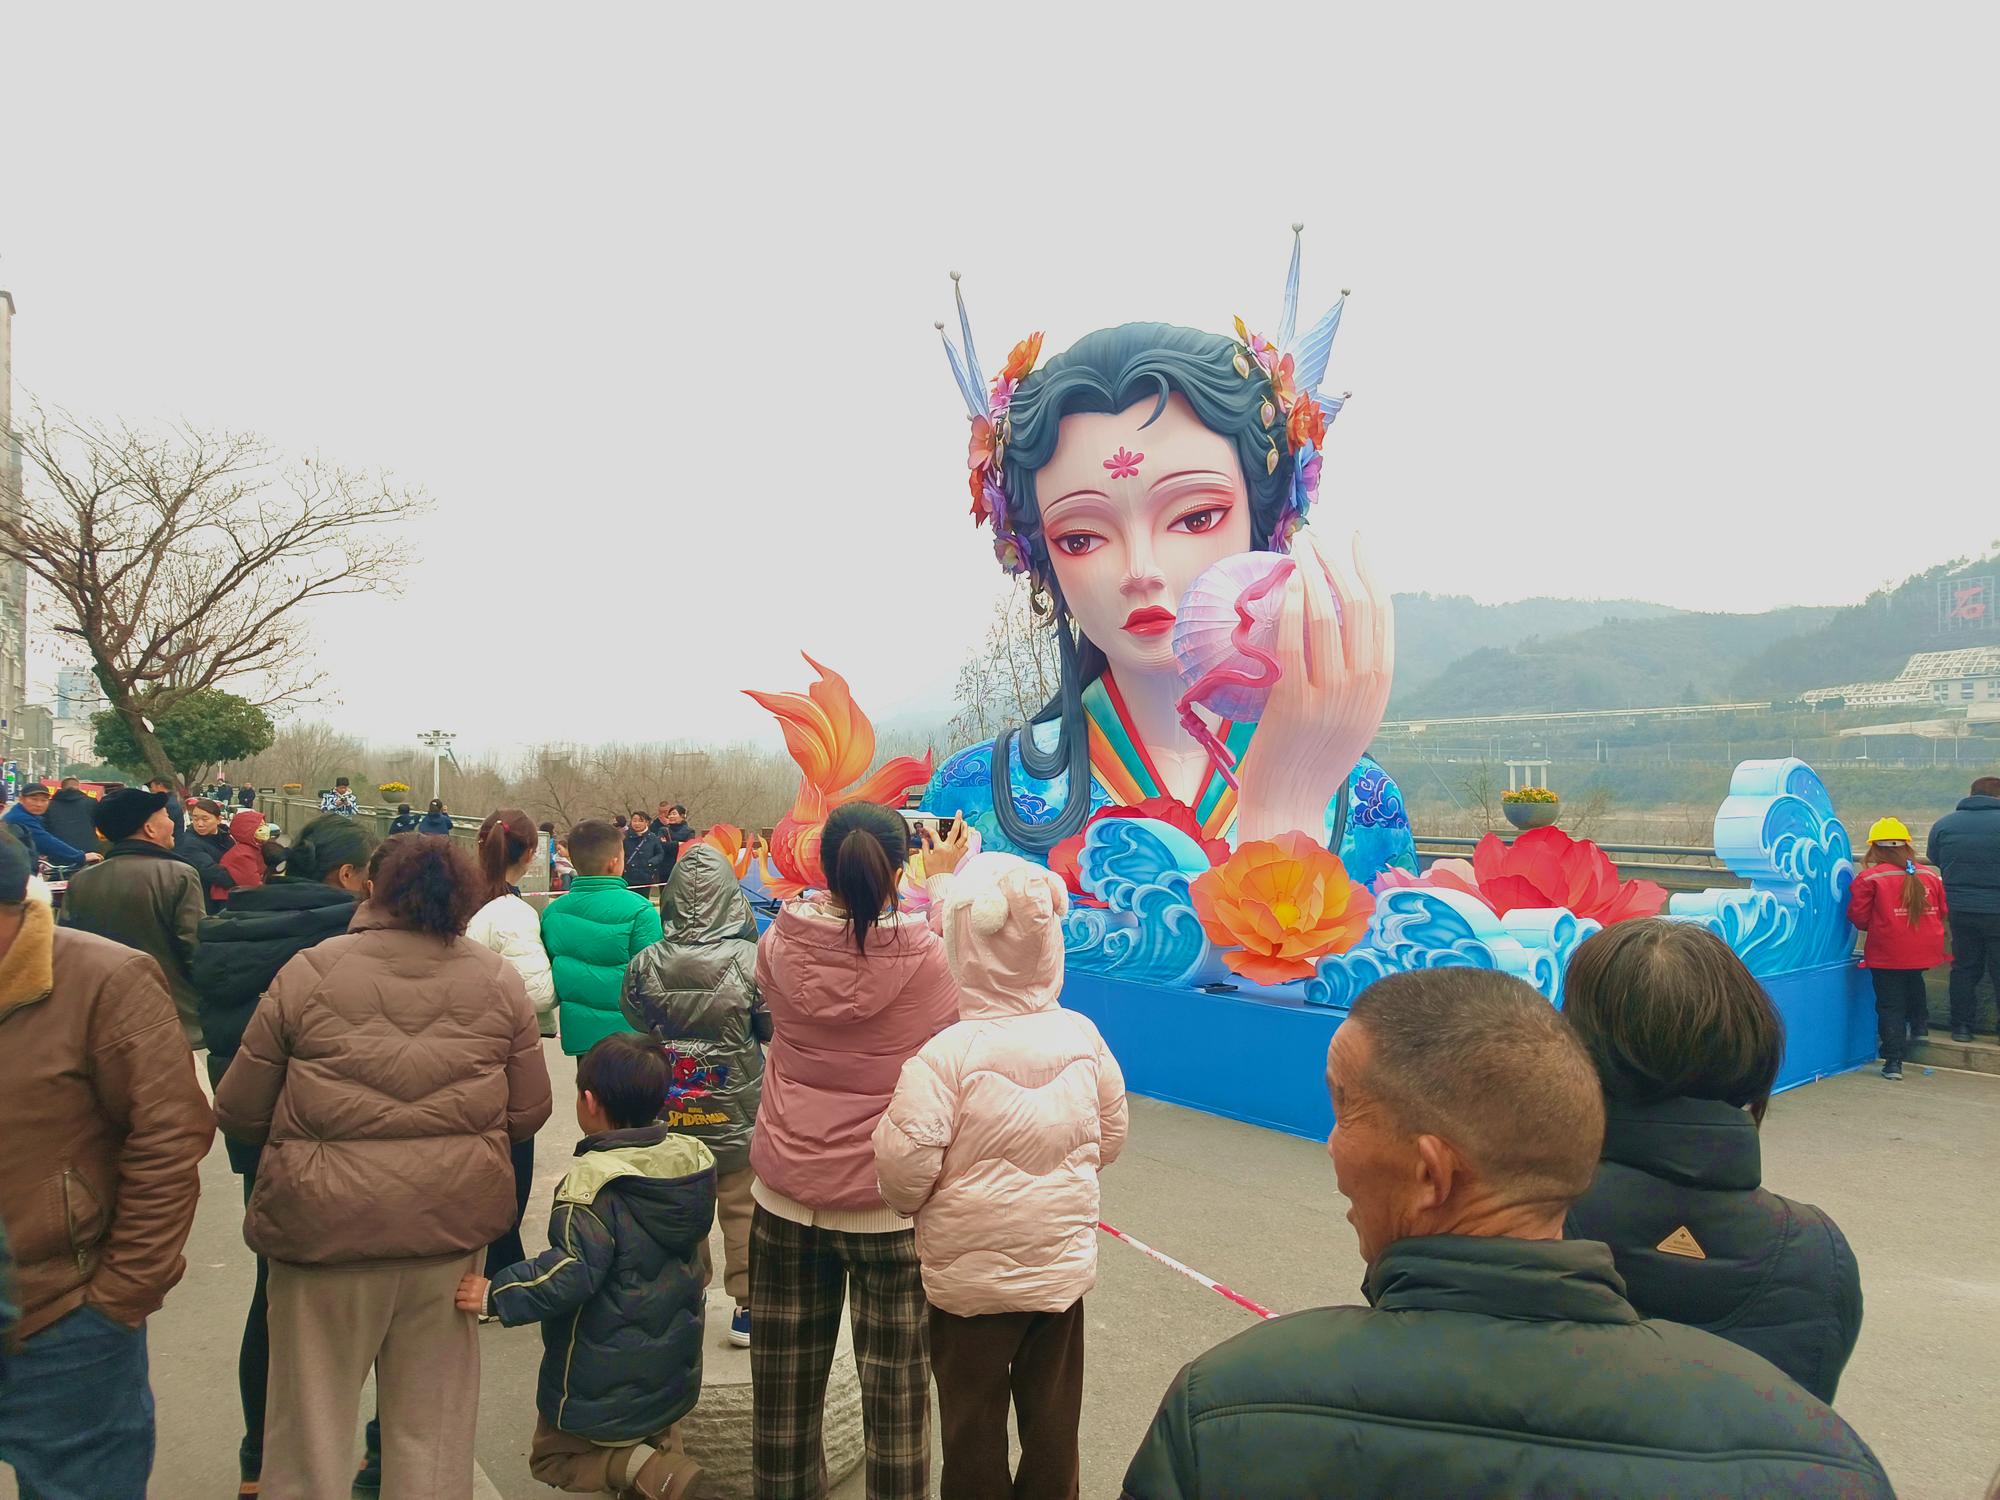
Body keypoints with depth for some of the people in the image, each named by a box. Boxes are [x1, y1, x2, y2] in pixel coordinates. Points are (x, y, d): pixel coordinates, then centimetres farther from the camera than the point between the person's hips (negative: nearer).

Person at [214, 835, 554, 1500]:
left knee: (313, 1422, 16)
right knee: (433, 1429, 16)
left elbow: (238, 1111, -1)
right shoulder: (498, 981, -3)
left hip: (326, 1222, -2)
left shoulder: (308, 972, -8)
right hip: (454, 1223, 2)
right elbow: (527, 1114, 3)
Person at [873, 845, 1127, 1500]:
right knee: (1053, 1421, 20)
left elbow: (905, 1168, -22)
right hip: (1065, 1266, 4)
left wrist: (904, 1203, 0)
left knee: (975, 1426, 16)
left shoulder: (944, 1051, -23)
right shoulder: (1083, 1035, -8)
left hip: (971, 1277, -4)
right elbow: (1110, 1140, 3)